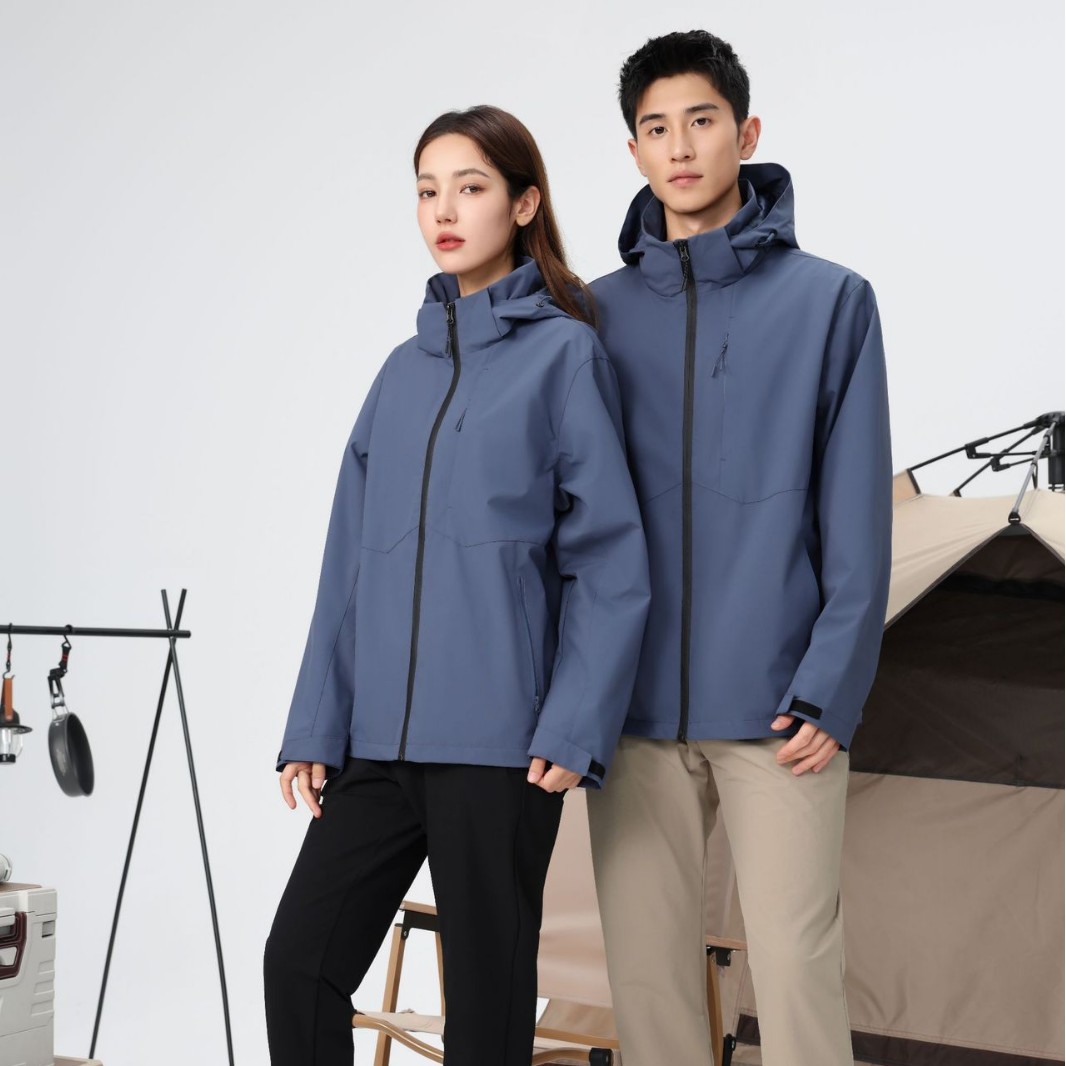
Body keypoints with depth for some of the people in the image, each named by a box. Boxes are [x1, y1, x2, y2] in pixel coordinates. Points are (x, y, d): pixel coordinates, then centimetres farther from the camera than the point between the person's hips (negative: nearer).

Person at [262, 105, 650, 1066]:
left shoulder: (563, 352, -1)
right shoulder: (405, 369, 14)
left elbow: (610, 559, -6)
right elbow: (350, 561, 13)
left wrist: (574, 727, -14)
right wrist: (315, 728, 8)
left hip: (498, 737, -5)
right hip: (378, 736, 5)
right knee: (300, 961, 5)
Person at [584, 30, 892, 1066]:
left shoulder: (829, 300, 0)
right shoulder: (601, 312, 9)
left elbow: (857, 516, -3)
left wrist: (832, 690, -10)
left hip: (777, 707, -3)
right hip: (634, 708, 3)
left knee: (795, 967, -1)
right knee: (647, 972, 8)